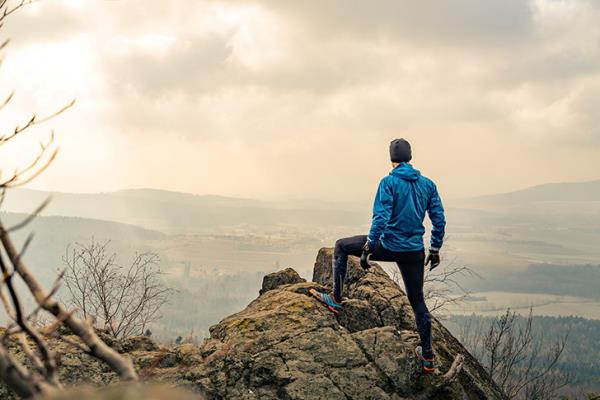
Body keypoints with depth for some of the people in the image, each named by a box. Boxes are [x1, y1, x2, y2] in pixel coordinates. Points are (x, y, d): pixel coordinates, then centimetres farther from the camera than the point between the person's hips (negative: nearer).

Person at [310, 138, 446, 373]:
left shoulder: (389, 182, -10)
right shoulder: (428, 184, 5)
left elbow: (381, 218, -19)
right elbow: (439, 220, 6)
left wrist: (367, 249, -15)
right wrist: (435, 250, 16)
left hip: (388, 246, -4)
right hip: (415, 252, 4)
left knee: (341, 247, 17)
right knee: (418, 301, 14)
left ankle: (336, 299, 18)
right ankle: (427, 358, 15)